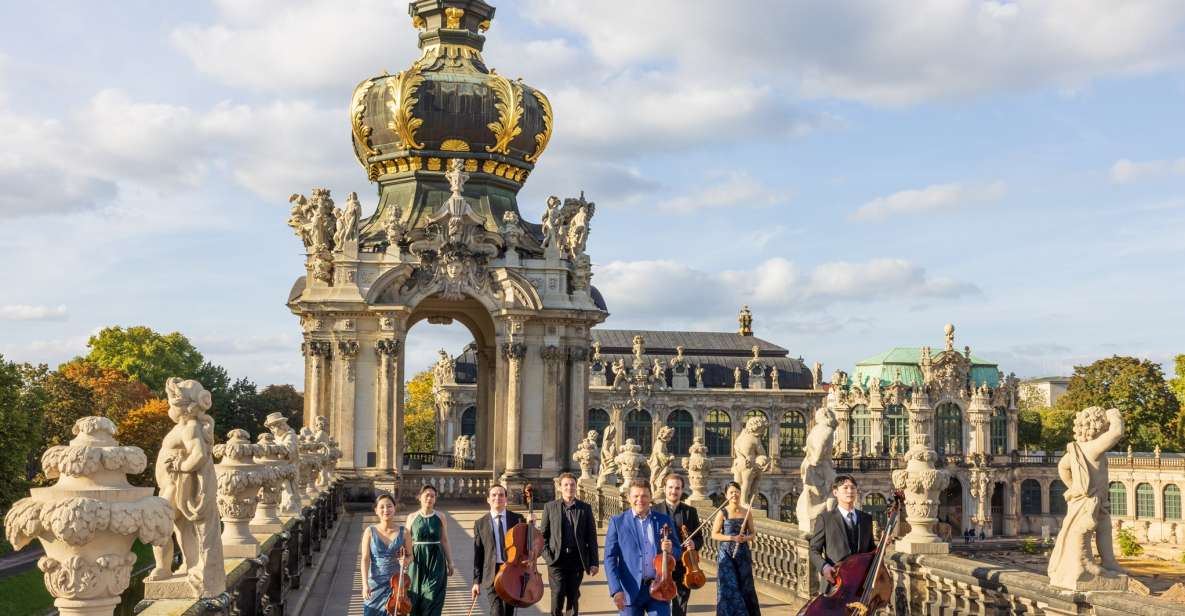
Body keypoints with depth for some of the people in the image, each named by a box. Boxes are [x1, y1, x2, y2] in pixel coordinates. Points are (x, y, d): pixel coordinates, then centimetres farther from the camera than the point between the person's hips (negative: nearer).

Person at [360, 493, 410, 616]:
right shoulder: (370, 532, -2)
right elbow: (365, 559, -5)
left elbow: (410, 555, 10)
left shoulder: (403, 532, 0)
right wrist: (365, 584, -14)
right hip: (375, 584, 0)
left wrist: (405, 561, -14)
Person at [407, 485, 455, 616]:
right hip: (417, 561, 0)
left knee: (433, 598, -5)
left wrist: (450, 562, 3)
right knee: (415, 599, 3)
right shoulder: (412, 517, 2)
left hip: (436, 561, 0)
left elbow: (444, 541, 6)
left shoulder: (440, 516, 3)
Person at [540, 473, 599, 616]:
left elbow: (591, 537, 5)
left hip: (577, 559, 1)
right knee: (557, 597, -8)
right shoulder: (550, 507, 5)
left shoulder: (585, 508, 6)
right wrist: (546, 555, -5)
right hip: (556, 559, -1)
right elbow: (543, 534, 7)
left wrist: (593, 562, 0)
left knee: (573, 597, 8)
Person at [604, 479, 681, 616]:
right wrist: (616, 589, -14)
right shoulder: (617, 522, 1)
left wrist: (670, 550, -11)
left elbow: (678, 553, 13)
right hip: (630, 591, -1)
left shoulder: (665, 521, 7)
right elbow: (610, 558, -3)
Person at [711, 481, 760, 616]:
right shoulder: (723, 513, -5)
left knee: (744, 586, 6)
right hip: (726, 553, -3)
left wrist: (746, 538, -11)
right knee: (729, 587, -6)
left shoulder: (746, 512, 3)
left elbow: (753, 533, 10)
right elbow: (714, 534, -5)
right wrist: (732, 538, -16)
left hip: (743, 553, 3)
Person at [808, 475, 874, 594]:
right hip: (834, 583, -3)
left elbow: (870, 549, 20)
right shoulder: (825, 518, 2)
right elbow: (814, 550, 1)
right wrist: (824, 566, -17)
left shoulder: (867, 519, 15)